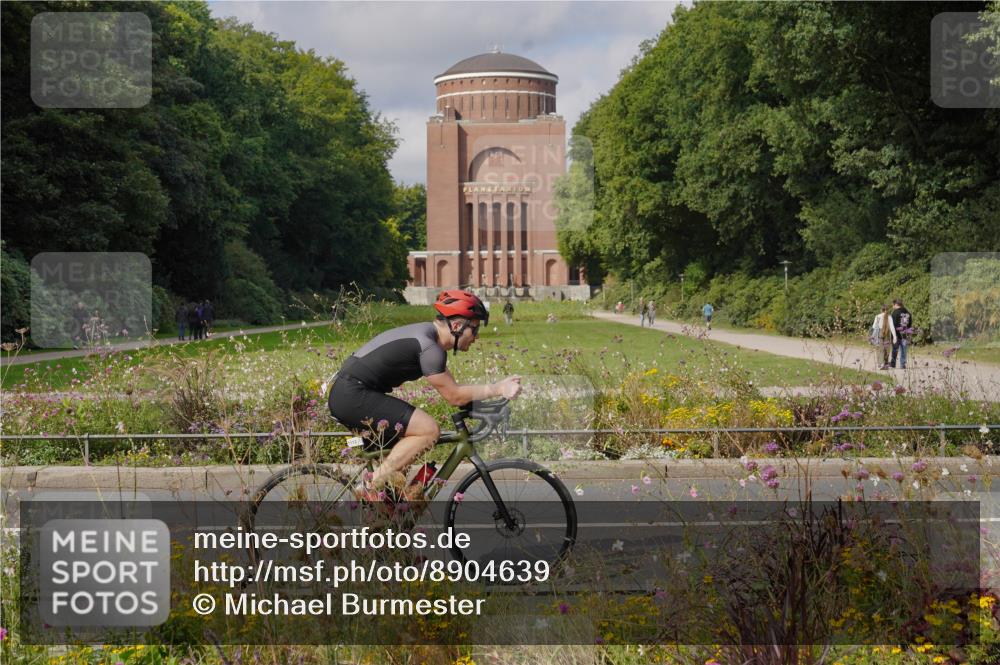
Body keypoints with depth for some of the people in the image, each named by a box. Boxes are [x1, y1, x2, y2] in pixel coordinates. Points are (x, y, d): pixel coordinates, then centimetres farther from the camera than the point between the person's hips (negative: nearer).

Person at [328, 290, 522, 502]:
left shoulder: (428, 335, 15)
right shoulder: (428, 347, -17)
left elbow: (451, 388, 18)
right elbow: (454, 395, -13)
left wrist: (498, 389, 10)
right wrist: (497, 389, -6)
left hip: (346, 396, 11)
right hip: (353, 396, -11)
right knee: (428, 430, -15)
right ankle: (370, 488, -13)